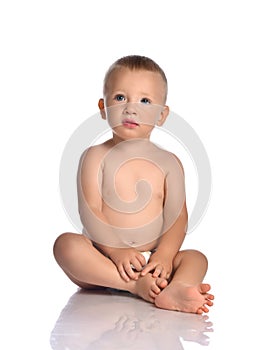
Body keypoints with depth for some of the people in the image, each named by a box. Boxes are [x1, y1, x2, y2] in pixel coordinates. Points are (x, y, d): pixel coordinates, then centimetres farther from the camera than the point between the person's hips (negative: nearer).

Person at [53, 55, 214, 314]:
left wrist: (164, 255, -18)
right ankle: (136, 286, -35)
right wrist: (115, 250, -24)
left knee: (196, 258, -15)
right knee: (66, 244, -28)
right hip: (103, 257, -2)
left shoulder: (169, 163, 7)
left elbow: (178, 216, -1)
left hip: (152, 259, 3)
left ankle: (173, 290, -46)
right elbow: (90, 212, -10)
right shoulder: (96, 157, 0)